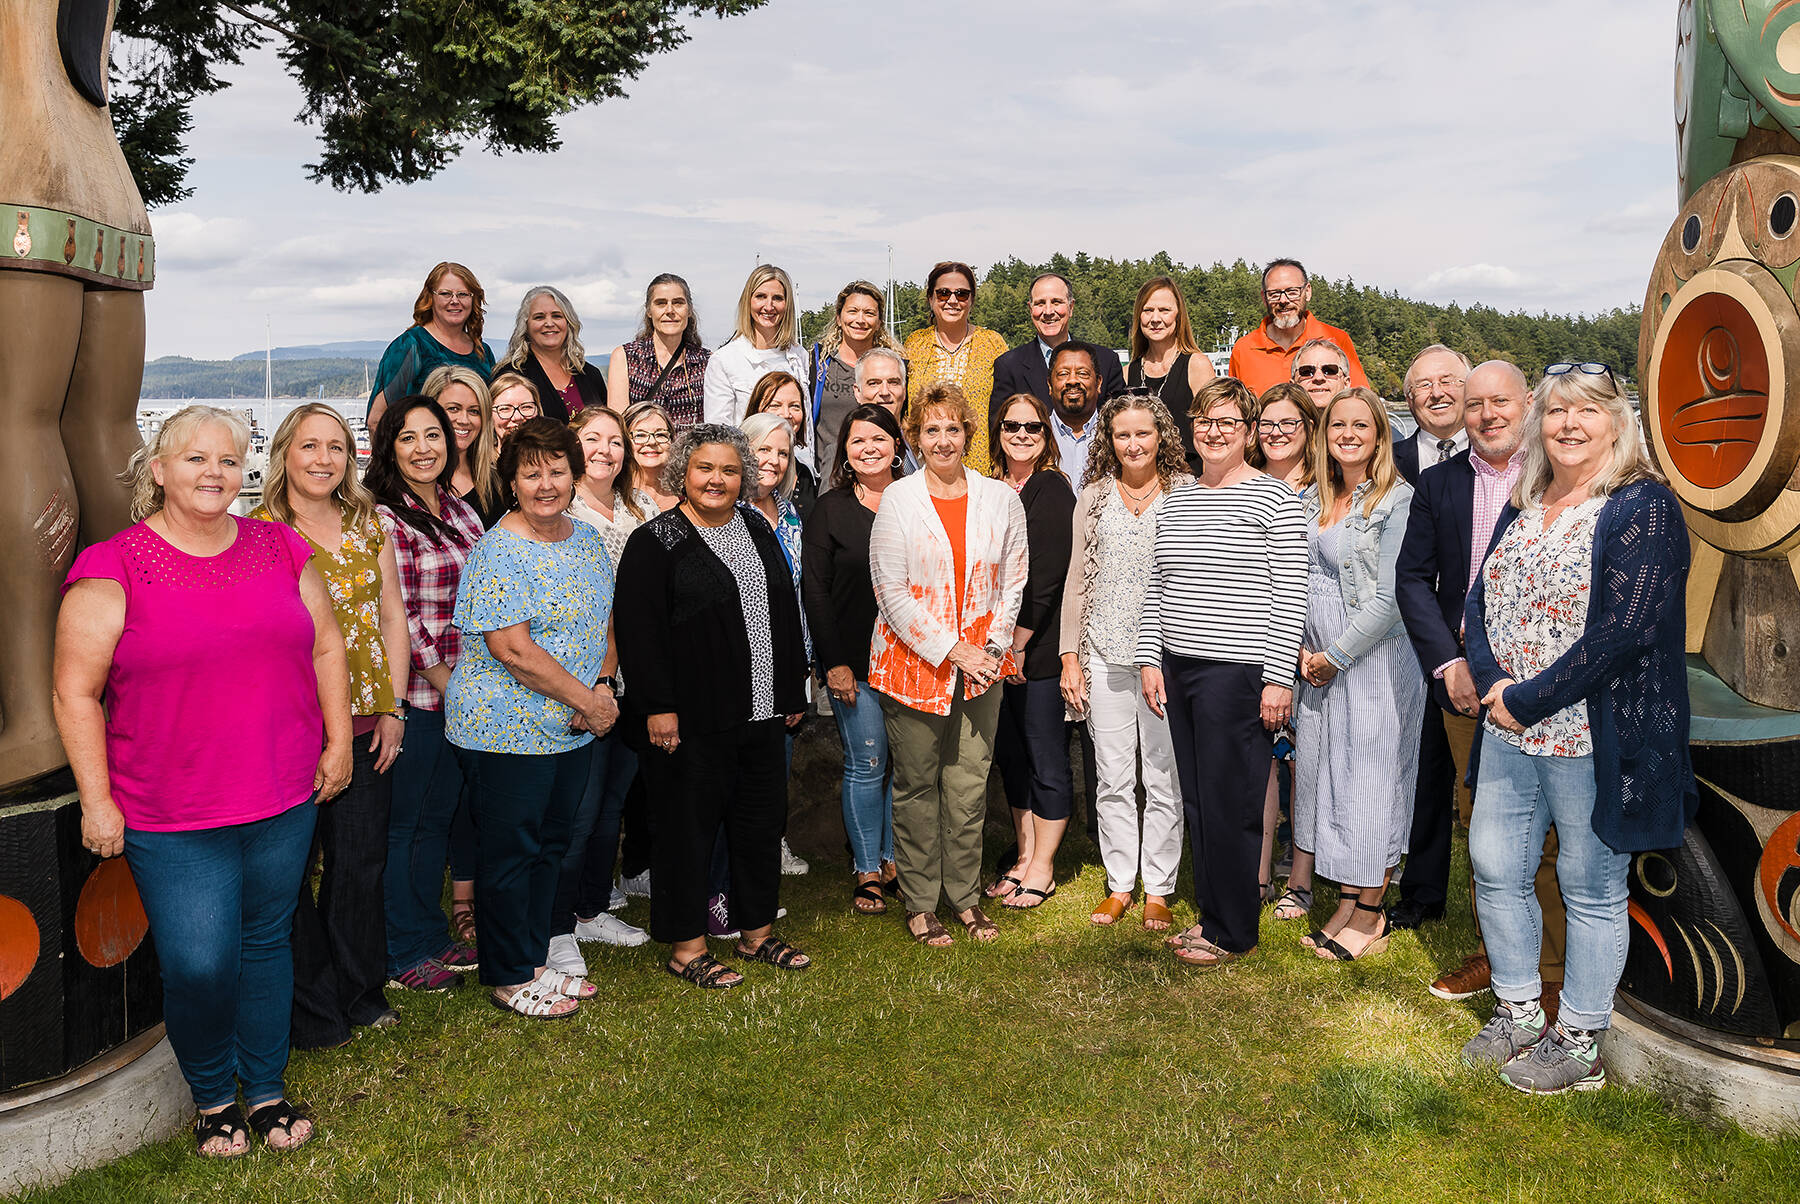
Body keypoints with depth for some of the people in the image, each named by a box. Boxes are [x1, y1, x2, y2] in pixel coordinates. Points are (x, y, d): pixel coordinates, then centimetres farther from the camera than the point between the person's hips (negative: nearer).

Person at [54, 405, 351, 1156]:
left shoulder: (280, 550, 5)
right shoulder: (113, 568, -7)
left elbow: (326, 646, 13)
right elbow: (76, 692, -6)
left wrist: (338, 741, 8)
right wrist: (96, 800, -8)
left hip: (284, 801, 4)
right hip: (171, 818, -3)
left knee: (267, 941, 16)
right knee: (199, 965, -3)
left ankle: (266, 1089, 34)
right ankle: (212, 1097, 25)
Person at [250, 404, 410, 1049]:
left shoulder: (369, 525, 8)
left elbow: (392, 619, 10)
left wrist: (393, 707, 4)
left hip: (365, 725, 4)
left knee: (361, 864, 12)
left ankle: (360, 990, 31)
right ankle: (312, 1007, 23)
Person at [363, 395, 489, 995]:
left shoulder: (460, 510, 12)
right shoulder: (384, 520, -11)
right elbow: (398, 620, -15)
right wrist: (446, 683, -11)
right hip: (421, 696, -7)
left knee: (462, 811, 14)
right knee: (416, 821, 3)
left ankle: (461, 922, 29)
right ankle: (408, 956, 17)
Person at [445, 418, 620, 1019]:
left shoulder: (587, 538, 8)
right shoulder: (498, 552, -16)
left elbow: (604, 625, 15)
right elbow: (513, 650, -22)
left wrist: (603, 687, -3)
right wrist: (586, 700, -17)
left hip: (573, 731, 8)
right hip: (507, 730, -8)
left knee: (551, 845, 17)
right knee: (510, 852, 5)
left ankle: (535, 960, 33)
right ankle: (509, 977, 21)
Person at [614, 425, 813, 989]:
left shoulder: (758, 534, 13)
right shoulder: (655, 541, -7)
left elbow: (786, 615, 18)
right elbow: (640, 630, -12)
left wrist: (793, 690, 15)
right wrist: (658, 706, -18)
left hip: (762, 713, 7)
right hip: (694, 719, -6)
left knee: (762, 821, 14)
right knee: (689, 824, 3)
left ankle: (757, 932, 29)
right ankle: (685, 947, 16)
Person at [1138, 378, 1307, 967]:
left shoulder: (1273, 497, -5)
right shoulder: (1176, 501, 14)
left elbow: (1290, 596, -8)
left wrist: (1279, 677, -12)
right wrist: (1149, 658, 9)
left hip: (1237, 672, -6)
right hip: (1178, 670, 6)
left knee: (1229, 803, -1)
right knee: (1196, 800, 12)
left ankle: (1232, 932, 13)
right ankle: (1210, 913, 26)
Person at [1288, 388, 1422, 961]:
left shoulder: (1399, 500, -10)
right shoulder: (1312, 498, 10)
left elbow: (1390, 599, -15)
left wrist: (1336, 655, -11)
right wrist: (1301, 649, 3)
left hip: (1376, 657, -7)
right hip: (1319, 661, 7)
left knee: (1369, 776, 0)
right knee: (1314, 764, 11)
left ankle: (1367, 910, 11)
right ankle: (1303, 877, 23)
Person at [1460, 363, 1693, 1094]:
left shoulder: (1643, 508, -12)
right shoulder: (1523, 506, 11)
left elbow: (1622, 630, -20)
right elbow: (1480, 600, 9)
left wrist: (1527, 699, -17)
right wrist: (1490, 679, -9)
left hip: (1594, 732, -7)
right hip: (1509, 731, 7)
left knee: (1591, 890, 7)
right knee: (1493, 867, 14)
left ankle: (1579, 1044, 23)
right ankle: (1517, 1013, 33)